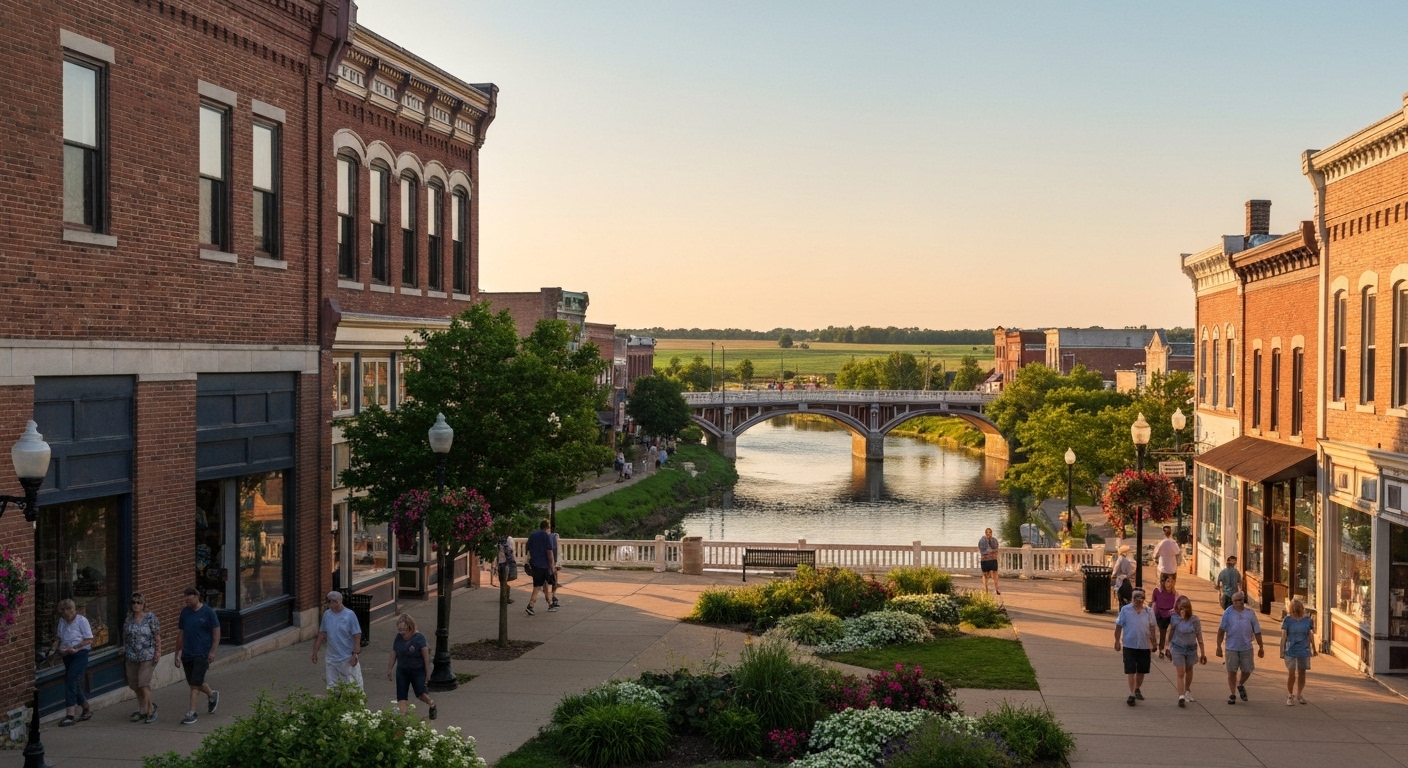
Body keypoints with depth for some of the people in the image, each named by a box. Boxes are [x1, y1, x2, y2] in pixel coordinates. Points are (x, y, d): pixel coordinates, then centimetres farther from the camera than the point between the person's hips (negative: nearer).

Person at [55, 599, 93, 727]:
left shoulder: (82, 620, -10)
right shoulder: (62, 621, 9)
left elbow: (89, 640, -11)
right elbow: (60, 638, 17)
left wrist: (73, 648, -18)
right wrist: (60, 648, -4)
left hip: (80, 654, -7)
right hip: (67, 656, 7)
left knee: (71, 682, -16)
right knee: (75, 684, 12)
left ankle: (70, 715, -17)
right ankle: (87, 710, 29)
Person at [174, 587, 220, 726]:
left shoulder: (208, 612, -9)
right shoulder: (185, 612, 5)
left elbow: (216, 632, -6)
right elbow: (180, 633, 12)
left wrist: (212, 651, -13)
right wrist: (177, 653, 11)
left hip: (202, 655, -6)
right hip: (187, 654, 6)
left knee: (195, 683, -9)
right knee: (192, 682, 14)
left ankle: (191, 713, -4)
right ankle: (212, 695, 40)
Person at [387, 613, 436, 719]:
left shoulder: (419, 638, -17)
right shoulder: (398, 637, -3)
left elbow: (426, 654, -15)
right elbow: (394, 653, 7)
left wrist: (428, 670, -15)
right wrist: (390, 669, 12)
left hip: (418, 671, -4)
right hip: (402, 671, 4)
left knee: (420, 693, -4)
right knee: (401, 695, -3)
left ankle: (432, 705, 26)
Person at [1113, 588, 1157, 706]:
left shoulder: (1148, 611, 2)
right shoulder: (1125, 610, -5)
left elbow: (1151, 628, 8)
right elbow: (1119, 626, -1)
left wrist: (1153, 643, 5)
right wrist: (1117, 641, -2)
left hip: (1144, 646, 3)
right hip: (1129, 646, -3)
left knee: (1141, 671, 15)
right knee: (1130, 671, -3)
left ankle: (1137, 689, 36)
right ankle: (1132, 694, 2)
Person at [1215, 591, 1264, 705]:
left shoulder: (1250, 613, 4)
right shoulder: (1228, 613, -1)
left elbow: (1257, 631, 9)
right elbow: (1221, 631, 1)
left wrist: (1261, 647, 9)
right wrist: (1219, 646, -2)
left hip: (1246, 647, 2)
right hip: (1232, 647, -2)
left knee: (1247, 670, 5)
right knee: (1232, 671, 3)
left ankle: (1241, 685, 35)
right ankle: (1232, 694, 14)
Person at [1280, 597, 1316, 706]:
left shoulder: (1307, 619, 0)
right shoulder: (1287, 620, -5)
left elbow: (1311, 634, 10)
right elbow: (1283, 635, -3)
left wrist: (1313, 648, 16)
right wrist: (1282, 650, -4)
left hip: (1304, 650, 2)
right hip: (1290, 651, -2)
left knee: (1302, 672, 12)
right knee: (1291, 673, -5)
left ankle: (1299, 695, 29)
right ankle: (1290, 696, 7)